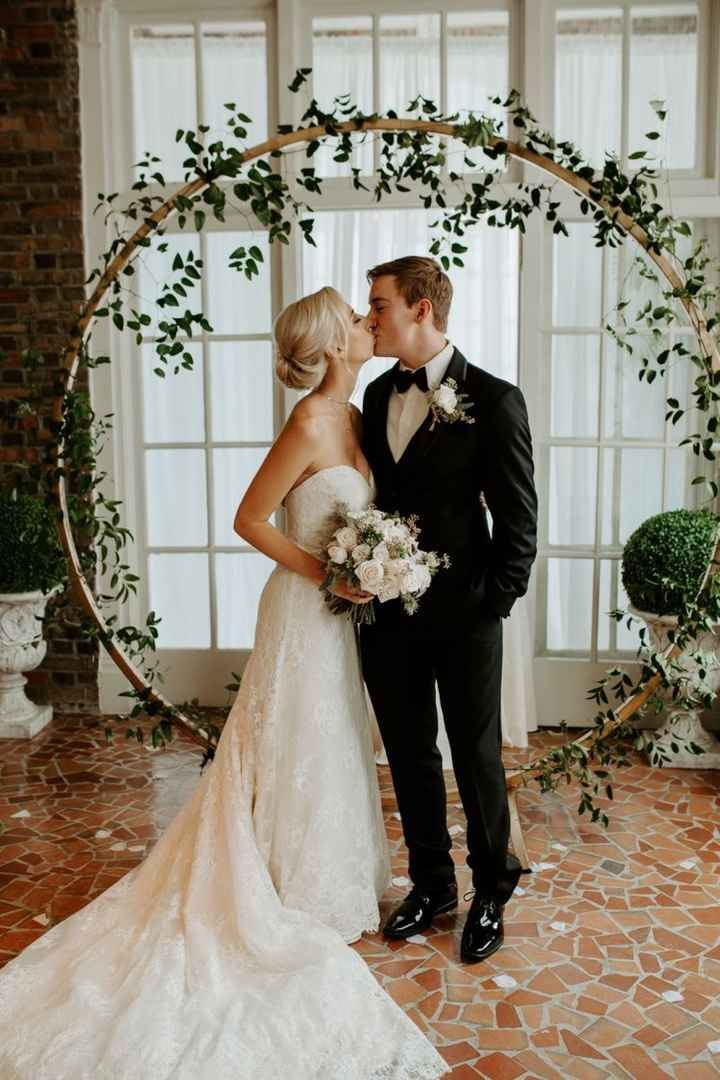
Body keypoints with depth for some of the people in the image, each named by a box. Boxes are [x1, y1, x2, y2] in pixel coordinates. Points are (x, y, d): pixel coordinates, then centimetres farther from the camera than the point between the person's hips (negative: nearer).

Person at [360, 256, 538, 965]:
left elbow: (518, 517, -8)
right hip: (387, 611, 5)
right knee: (410, 755, 15)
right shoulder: (379, 394, 8)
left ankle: (491, 892, 32)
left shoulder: (493, 400, -9)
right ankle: (430, 885, 35)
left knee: (476, 757, 10)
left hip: (464, 615, -5)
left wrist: (496, 601, -10)